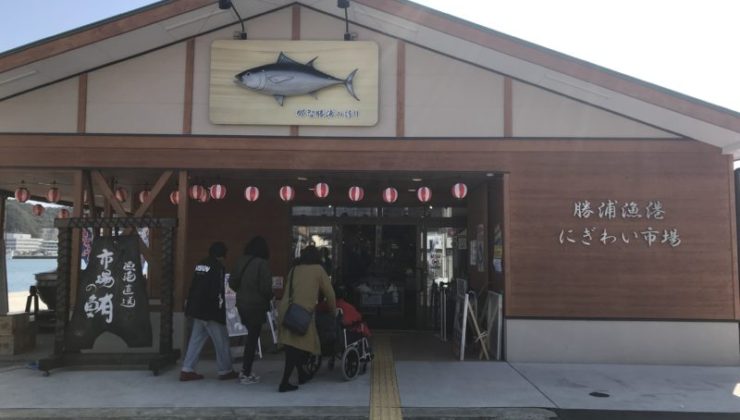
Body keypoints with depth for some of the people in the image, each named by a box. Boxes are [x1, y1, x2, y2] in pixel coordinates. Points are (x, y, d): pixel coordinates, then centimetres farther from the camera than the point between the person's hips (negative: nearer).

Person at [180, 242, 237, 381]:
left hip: (197, 308, 8)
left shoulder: (200, 265, 11)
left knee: (196, 338, 13)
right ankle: (225, 371, 11)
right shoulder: (218, 267, -13)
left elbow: (193, 286, 15)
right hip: (210, 311, -8)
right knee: (221, 341, 3)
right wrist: (220, 306, -11)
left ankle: (187, 370, 11)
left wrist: (191, 304, 18)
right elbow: (217, 291, -19)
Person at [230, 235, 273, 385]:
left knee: (250, 336, 20)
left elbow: (232, 282, 6)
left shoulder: (241, 261, 2)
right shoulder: (262, 264, -16)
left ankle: (245, 370, 23)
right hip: (256, 305, -6)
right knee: (253, 338, 5)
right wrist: (269, 298, 3)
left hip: (241, 304, 6)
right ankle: (246, 374, 11)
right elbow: (266, 287, -17)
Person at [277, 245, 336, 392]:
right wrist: (333, 309, 26)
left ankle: (301, 375, 32)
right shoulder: (318, 270, 5)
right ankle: (284, 382, -5)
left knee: (292, 346, 16)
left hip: (284, 310, 6)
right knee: (298, 347, -2)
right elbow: (329, 292, 9)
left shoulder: (294, 270, 17)